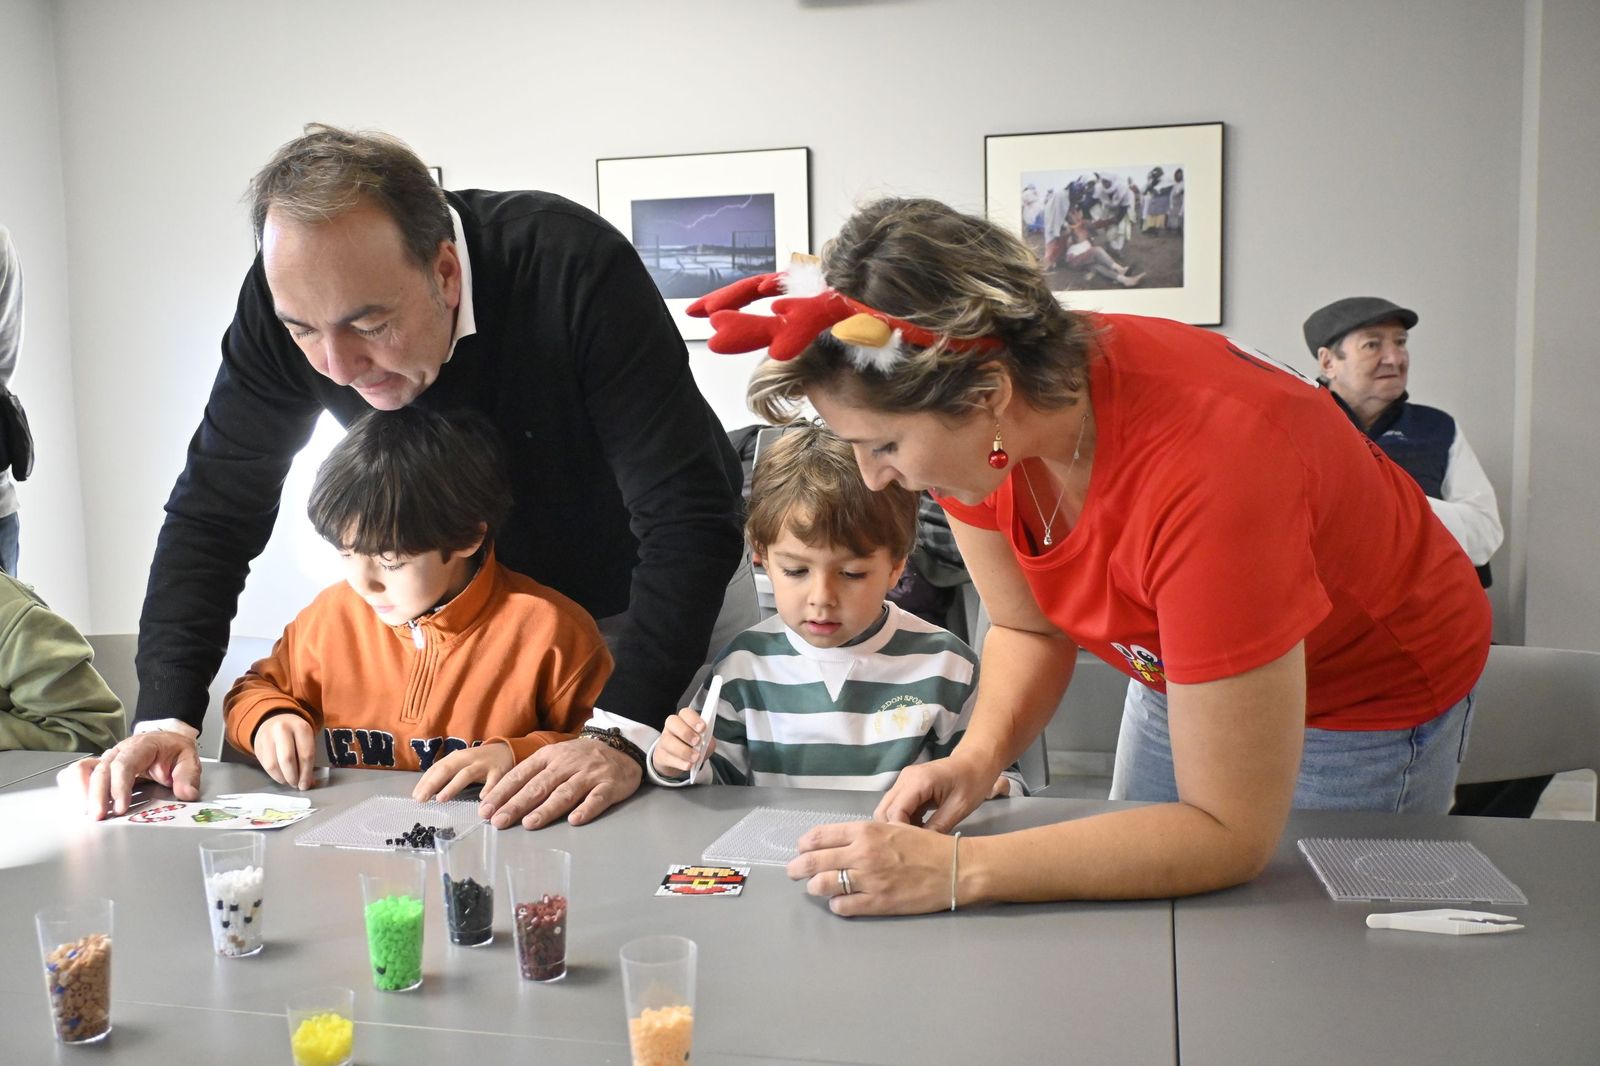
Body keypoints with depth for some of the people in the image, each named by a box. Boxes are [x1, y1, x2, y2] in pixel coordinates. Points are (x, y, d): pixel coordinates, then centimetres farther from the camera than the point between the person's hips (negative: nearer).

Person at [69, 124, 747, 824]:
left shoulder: (575, 268, -35)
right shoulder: (291, 297, -22)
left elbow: (687, 515, -37)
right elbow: (214, 509, -13)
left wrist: (622, 736, -46)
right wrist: (165, 717, -24)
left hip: (668, 601, -2)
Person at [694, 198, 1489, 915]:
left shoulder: (1202, 475, -42)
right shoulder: (972, 430, -22)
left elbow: (1230, 835, -36)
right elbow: (1028, 627, -4)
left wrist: (958, 871, -41)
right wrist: (978, 755, -23)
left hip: (1369, 697, -5)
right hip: (1175, 671, 6)